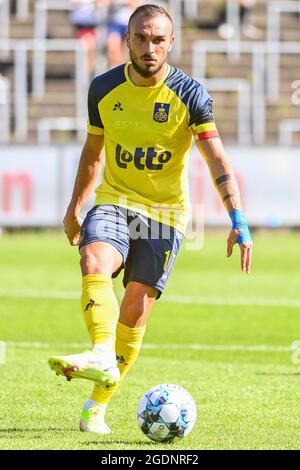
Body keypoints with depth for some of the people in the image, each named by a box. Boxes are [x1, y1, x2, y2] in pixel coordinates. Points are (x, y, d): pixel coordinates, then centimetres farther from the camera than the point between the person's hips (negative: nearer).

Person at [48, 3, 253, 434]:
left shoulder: (190, 95, -10)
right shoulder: (104, 89, -1)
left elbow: (218, 161, -15)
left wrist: (238, 222, -26)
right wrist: (74, 208, 22)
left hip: (165, 212, -2)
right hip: (113, 202, 2)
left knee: (136, 311, -5)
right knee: (95, 264, -30)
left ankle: (97, 406, 6)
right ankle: (102, 357, -45)